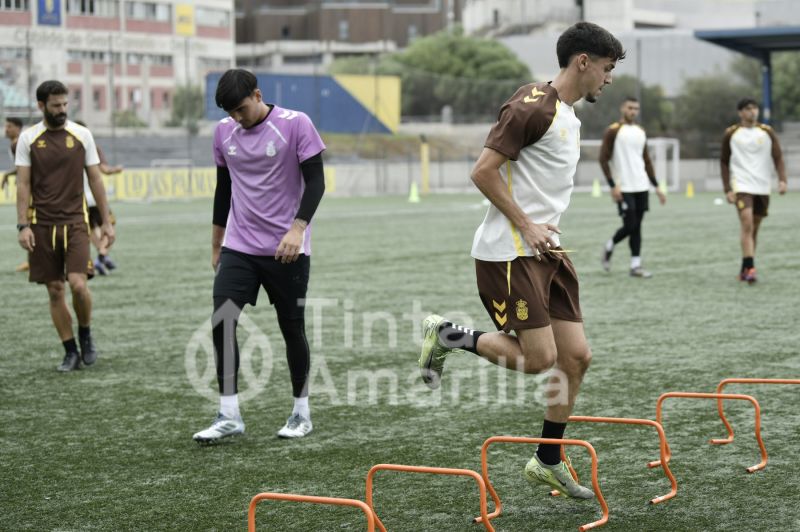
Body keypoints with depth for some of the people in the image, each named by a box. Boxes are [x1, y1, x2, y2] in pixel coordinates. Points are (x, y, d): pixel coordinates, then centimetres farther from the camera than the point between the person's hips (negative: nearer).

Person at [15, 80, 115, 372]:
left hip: (75, 222, -1)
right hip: (42, 224, 1)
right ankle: (71, 352, 14)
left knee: (78, 284, -15)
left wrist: (106, 221, 5)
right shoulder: (28, 138, 1)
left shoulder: (82, 135, 3)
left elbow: (95, 179, 7)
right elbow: (23, 184, 1)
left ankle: (85, 334, 12)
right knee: (55, 291, 3)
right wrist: (23, 225, -7)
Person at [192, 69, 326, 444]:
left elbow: (315, 181, -10)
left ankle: (301, 412, 20)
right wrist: (216, 244, 19)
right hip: (238, 247, 4)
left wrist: (298, 228, -23)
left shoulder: (295, 124, -8)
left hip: (286, 248, -4)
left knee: (292, 328, 4)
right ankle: (229, 415, -3)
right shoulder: (224, 132, 6)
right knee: (221, 322, -9)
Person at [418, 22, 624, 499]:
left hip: (546, 250, 9)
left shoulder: (570, 117, 16)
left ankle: (548, 463, 17)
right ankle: (448, 336, 9)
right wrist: (526, 226, -17)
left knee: (576, 356, 5)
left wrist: (546, 230, 14)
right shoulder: (533, 106, -15)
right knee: (540, 358, -11)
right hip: (508, 253, -9)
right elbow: (483, 171, -18)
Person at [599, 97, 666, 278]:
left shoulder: (641, 132, 14)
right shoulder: (613, 131, -5)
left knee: (637, 227, 4)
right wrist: (613, 185, -15)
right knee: (630, 226, -9)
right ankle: (609, 247, 17)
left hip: (641, 187, 6)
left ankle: (635, 266, 6)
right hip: (624, 188, -6)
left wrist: (656, 186, 14)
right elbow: (603, 159, -8)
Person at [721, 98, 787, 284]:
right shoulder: (731, 134, 2)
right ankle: (750, 268, -22)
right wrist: (727, 189, 1)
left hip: (763, 187, 3)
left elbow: (778, 157, 2)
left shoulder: (767, 132, 6)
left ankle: (744, 269, 20)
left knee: (754, 228, 9)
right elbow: (724, 162, 7)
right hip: (742, 185, -3)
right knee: (747, 223, -19)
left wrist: (782, 179, -13)